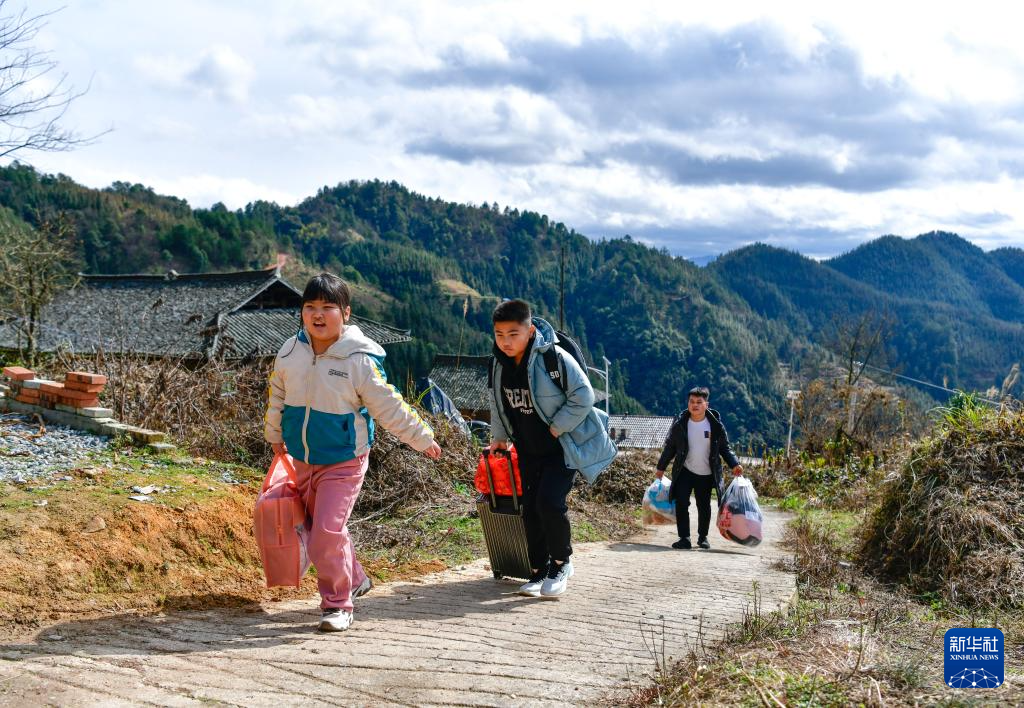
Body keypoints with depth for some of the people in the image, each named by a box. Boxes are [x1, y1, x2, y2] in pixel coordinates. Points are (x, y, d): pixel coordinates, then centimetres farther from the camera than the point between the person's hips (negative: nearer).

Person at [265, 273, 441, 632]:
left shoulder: (360, 360, -18)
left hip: (343, 463, -6)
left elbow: (389, 406, -10)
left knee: (328, 531, -16)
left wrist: (422, 438, -5)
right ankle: (353, 579, 40)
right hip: (303, 460, 6)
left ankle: (338, 603, 0)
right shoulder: (290, 352, -3)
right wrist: (274, 435, 25)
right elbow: (277, 397, 14)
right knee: (319, 528, 17)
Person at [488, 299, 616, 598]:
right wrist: (499, 436, 15)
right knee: (531, 509, 5)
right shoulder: (500, 364, -1)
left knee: (550, 502, -19)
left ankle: (561, 562, 3)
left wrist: (557, 428, -18)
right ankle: (538, 572, 18)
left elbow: (583, 396, -19)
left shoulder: (555, 358, -22)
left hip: (562, 447, -6)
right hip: (529, 450, 6)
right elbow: (498, 403, 16)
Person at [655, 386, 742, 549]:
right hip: (684, 472, 0)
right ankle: (684, 538, -4)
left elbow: (725, 448, 2)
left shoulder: (715, 424, -6)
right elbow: (670, 447, 6)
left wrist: (734, 464, -10)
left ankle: (703, 537, 28)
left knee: (704, 507, 10)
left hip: (706, 474, 0)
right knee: (681, 504, -10)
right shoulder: (680, 424, -5)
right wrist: (661, 467, 8)